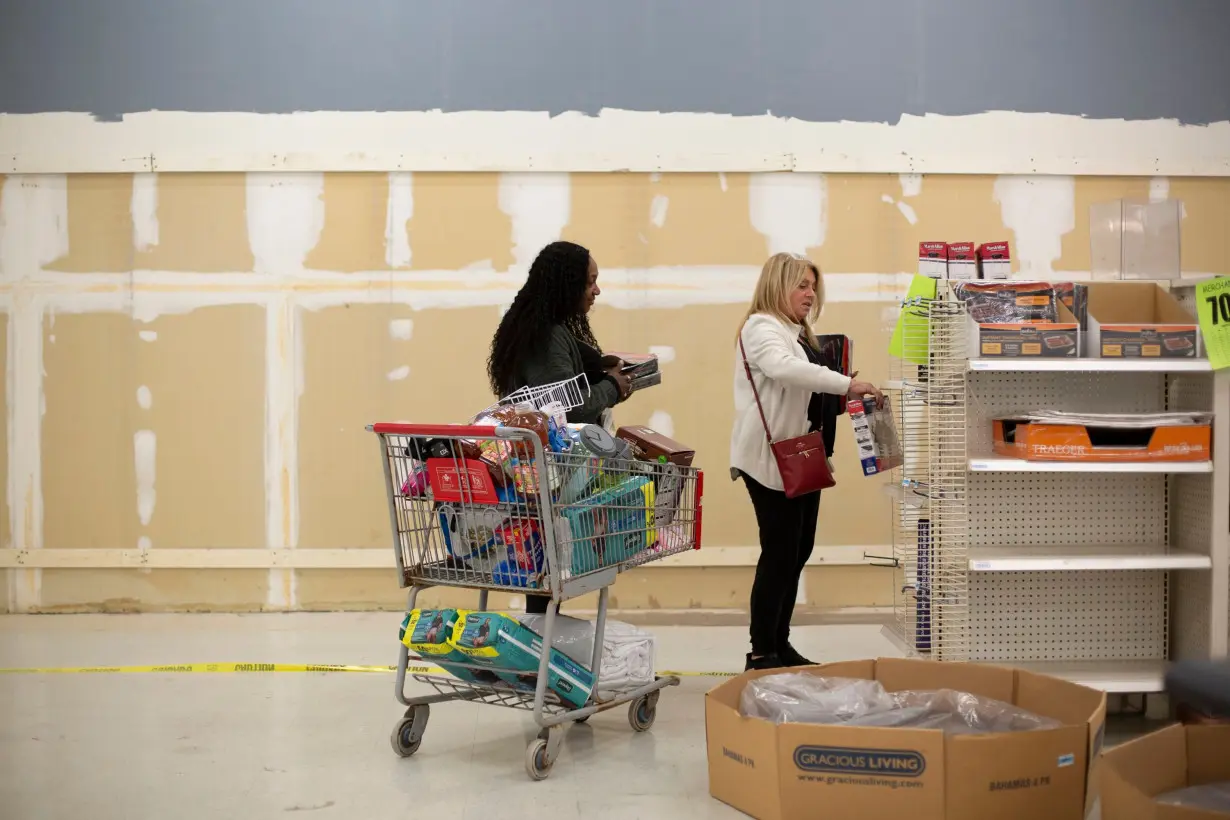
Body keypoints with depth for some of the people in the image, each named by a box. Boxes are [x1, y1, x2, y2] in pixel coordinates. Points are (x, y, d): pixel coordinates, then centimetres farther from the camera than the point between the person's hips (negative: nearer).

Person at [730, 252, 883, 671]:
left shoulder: (800, 334, 18)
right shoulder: (762, 327, -11)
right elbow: (783, 368, -31)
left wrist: (840, 400, 3)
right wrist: (847, 384, -34)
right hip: (771, 460, -9)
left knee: (799, 550, 11)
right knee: (780, 553, -7)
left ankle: (779, 643, 21)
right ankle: (761, 652, 2)